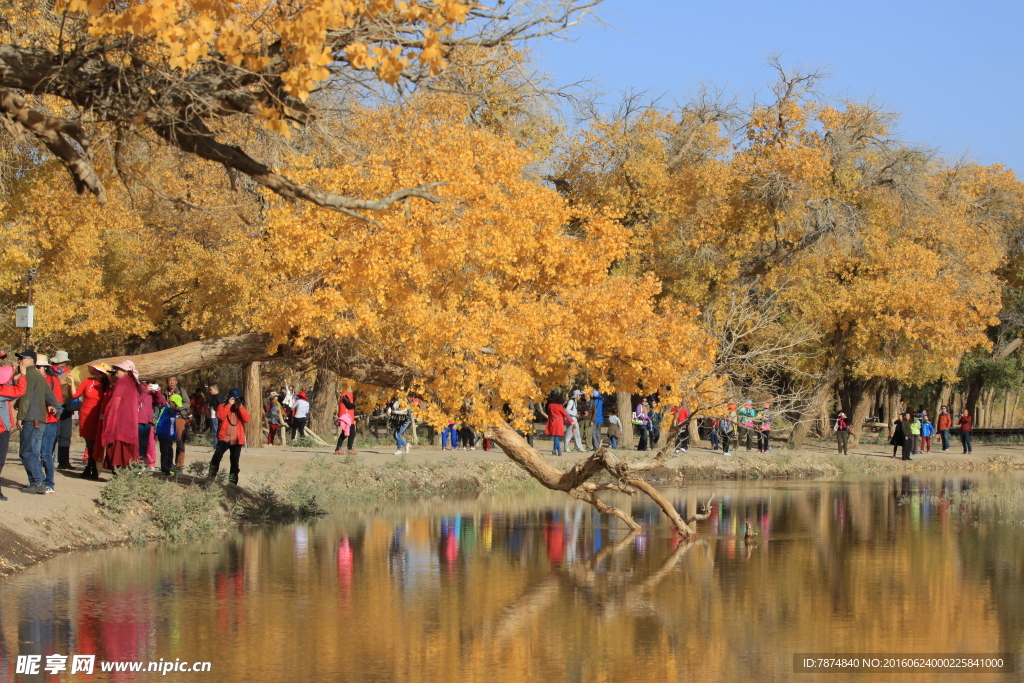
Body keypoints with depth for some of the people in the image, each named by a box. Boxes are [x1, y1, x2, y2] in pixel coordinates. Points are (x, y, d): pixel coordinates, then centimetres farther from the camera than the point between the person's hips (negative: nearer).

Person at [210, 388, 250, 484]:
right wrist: (229, 405, -14)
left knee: (235, 462, 7)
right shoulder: (222, 406, 4)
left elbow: (246, 419, -4)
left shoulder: (241, 409, 12)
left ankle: (232, 482, 13)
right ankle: (211, 478, -11)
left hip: (237, 440, 3)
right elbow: (220, 416, -17)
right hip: (224, 438, -3)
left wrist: (240, 407, -11)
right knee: (216, 457, -17)